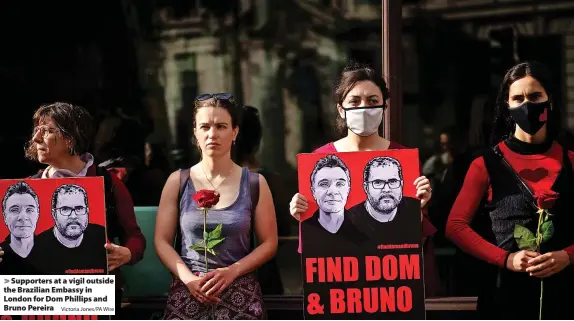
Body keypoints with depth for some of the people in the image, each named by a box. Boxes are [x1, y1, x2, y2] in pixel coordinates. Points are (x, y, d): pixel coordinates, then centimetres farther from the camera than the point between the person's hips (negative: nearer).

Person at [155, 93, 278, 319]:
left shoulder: (254, 183, 2)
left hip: (240, 293, 0)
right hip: (188, 291, 0)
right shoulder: (178, 182, 4)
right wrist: (188, 279, -11)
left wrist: (232, 271, -11)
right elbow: (162, 241, 3)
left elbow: (269, 243, 2)